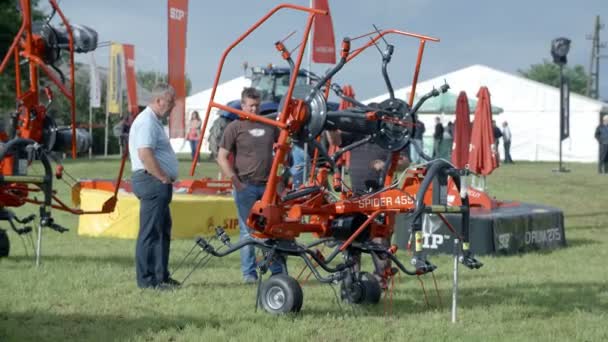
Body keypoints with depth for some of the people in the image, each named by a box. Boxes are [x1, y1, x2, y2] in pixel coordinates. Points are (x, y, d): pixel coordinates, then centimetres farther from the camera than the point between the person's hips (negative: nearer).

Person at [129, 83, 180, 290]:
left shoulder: (154, 121, 21)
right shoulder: (147, 122, -14)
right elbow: (145, 154, -25)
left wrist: (167, 179, 17)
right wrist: (163, 178, -19)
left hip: (158, 183, 11)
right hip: (152, 182, -11)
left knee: (162, 231, 15)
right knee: (151, 232, -8)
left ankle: (161, 276, 22)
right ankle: (147, 280, -7)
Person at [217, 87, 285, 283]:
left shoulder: (269, 126, 12)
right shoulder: (235, 127, -1)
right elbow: (222, 158, -4)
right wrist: (236, 182, -12)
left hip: (267, 186, 4)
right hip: (246, 186, -4)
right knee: (248, 231, 1)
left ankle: (278, 271, 13)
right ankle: (249, 273, 6)